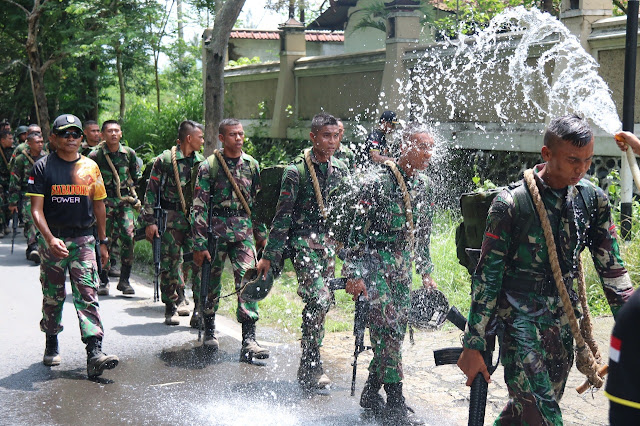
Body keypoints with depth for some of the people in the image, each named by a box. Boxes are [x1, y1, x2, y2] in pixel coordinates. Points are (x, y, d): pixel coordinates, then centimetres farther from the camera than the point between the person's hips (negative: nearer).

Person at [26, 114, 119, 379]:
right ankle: (51, 345, 29)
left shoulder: (90, 167, 7)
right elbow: (36, 209, -8)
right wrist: (50, 239, -22)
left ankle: (94, 352, -16)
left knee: (87, 294, -9)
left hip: (83, 240, 1)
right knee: (52, 295, 10)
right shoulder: (43, 167, -2)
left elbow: (98, 206, 15)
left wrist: (103, 242, 15)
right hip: (52, 240, -1)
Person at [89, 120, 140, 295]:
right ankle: (103, 281, 9)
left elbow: (135, 176, 20)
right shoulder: (95, 155, -6)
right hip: (104, 202, -2)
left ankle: (124, 280, 2)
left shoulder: (129, 153, 5)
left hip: (125, 202, 3)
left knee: (128, 238, -9)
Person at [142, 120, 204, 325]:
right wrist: (150, 221, -9)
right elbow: (151, 191, -4)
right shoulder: (165, 160, -3)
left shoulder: (201, 161, 12)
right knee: (170, 263, -1)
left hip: (195, 217, 4)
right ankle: (171, 308, 9)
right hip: (172, 218, -4)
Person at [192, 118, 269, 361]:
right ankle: (209, 330, 32)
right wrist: (199, 243, -10)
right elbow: (199, 206, -6)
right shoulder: (209, 166, -4)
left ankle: (249, 341, -12)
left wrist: (261, 232, 16)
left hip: (244, 231, 2)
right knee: (212, 281, 9)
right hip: (216, 229, -2)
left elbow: (258, 200, 17)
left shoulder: (251, 164, 8)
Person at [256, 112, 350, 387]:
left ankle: (310, 365, 22)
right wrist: (269, 256, -8)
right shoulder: (297, 171, -9)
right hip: (303, 241, -6)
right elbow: (283, 215, -8)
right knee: (318, 298, -18)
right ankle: (310, 368, -7)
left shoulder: (341, 170, 9)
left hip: (329, 242, 6)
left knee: (324, 302, 8)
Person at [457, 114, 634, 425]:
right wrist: (473, 346, -12)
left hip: (562, 318, 5)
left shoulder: (593, 199, 1)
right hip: (519, 316, -5)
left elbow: (611, 269, 7)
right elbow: (487, 276, -11)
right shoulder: (511, 203, -14)